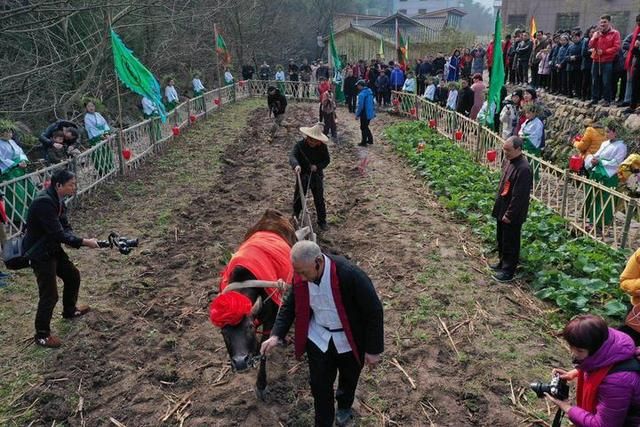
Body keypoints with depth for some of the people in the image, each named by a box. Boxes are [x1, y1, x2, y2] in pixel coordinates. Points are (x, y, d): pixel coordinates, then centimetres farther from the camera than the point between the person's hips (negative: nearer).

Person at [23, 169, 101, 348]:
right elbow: (57, 233, -31)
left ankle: (69, 310, 45)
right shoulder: (44, 202, -29)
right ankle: (42, 334, 15)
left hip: (53, 248, 9)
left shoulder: (57, 199, 0)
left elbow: (64, 226, 4)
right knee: (49, 294, -3)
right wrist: (84, 242, -25)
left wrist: (73, 240, -16)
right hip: (39, 252, -9)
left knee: (73, 276, 21)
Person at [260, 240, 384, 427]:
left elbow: (374, 311, -24)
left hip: (349, 339, -2)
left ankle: (344, 406, 57)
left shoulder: (350, 275, -35)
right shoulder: (301, 277, -19)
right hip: (318, 337, 2)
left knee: (349, 377, 25)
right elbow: (290, 305, -1)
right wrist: (276, 335, -14)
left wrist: (373, 349, -17)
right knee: (319, 384, 12)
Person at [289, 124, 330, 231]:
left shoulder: (322, 147, -11)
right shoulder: (300, 145, -18)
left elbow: (327, 160, -3)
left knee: (319, 200, 9)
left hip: (317, 177, 1)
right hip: (303, 176, -1)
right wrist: (296, 165, -55)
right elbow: (292, 156, -32)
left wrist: (318, 166, -22)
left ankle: (322, 221, 25)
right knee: (298, 199, 13)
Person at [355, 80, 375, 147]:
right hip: (370, 113, 8)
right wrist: (373, 111, 22)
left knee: (363, 128, 5)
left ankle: (364, 142, 13)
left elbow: (360, 106, -21)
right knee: (366, 127, 22)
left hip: (365, 114, -8)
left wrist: (357, 115, -11)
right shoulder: (369, 91, 6)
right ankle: (370, 140, 28)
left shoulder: (362, 94, -21)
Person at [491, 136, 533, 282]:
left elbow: (519, 196, -25)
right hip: (502, 208, 9)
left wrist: (509, 214, -21)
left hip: (512, 214, -9)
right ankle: (502, 262, 39)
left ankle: (508, 271, 17)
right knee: (501, 238, 22)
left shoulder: (523, 168, -26)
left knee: (510, 242, 5)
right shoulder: (508, 161, 2)